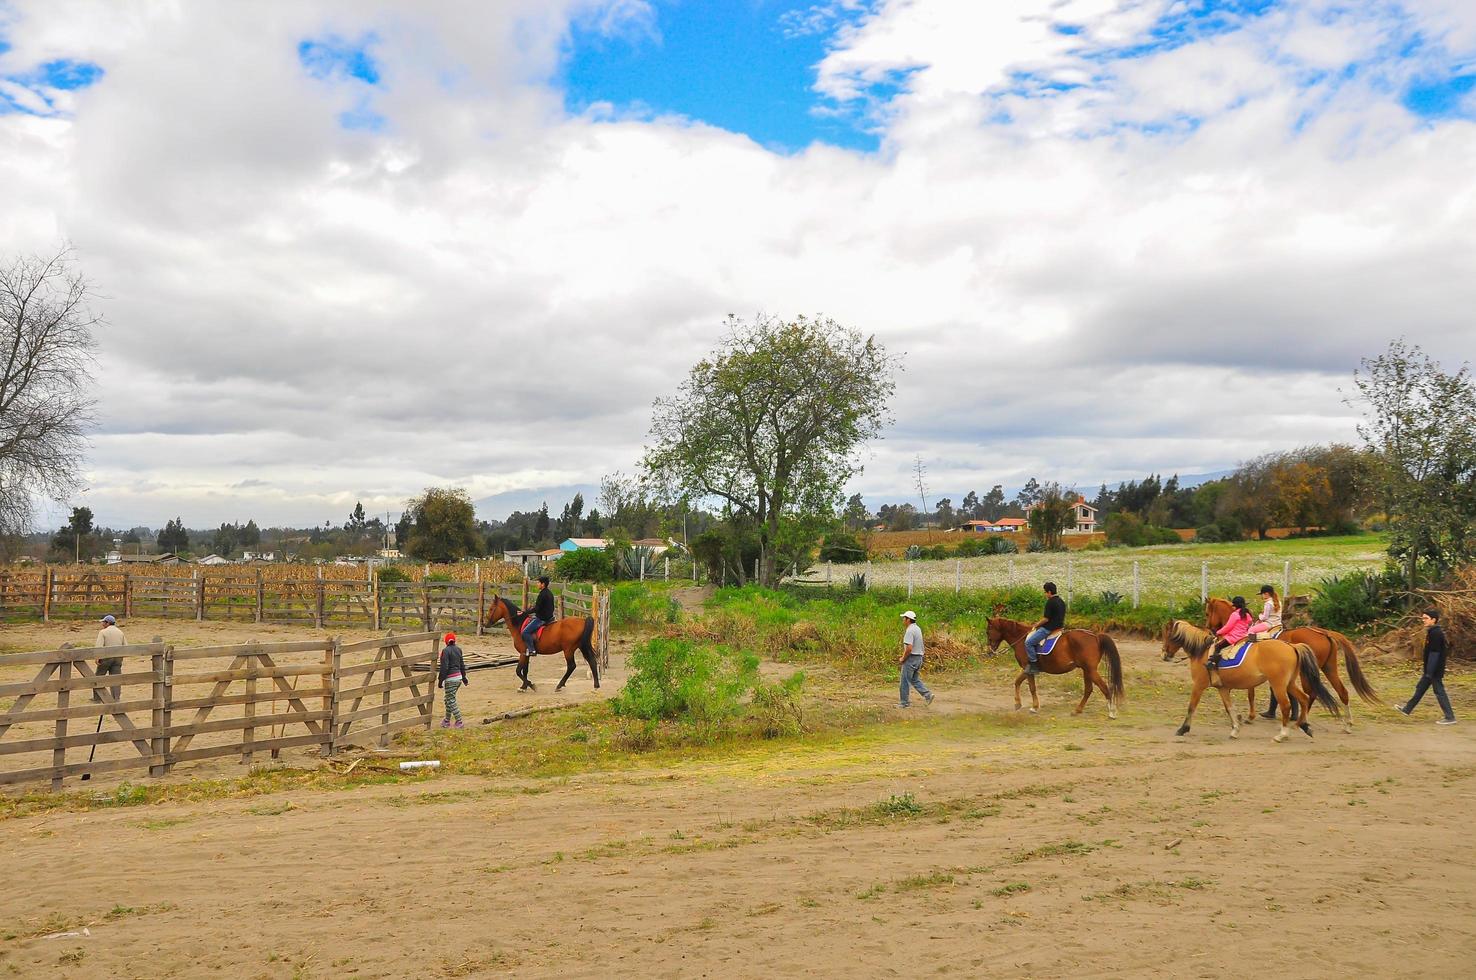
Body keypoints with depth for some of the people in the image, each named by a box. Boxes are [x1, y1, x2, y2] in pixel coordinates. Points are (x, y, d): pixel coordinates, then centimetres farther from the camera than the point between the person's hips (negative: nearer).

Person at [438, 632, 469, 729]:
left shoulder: (446, 651, -14)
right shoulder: (458, 649, 8)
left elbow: (444, 667, -17)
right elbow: (462, 664, 17)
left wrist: (440, 680, -11)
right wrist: (464, 677, 27)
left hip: (450, 679, -8)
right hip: (459, 677, 8)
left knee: (451, 701, -2)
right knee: (448, 699, 19)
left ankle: (459, 722, -5)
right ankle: (447, 720, 27)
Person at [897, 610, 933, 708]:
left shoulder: (909, 631, -19)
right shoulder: (917, 629, 12)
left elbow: (909, 648, -26)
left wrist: (903, 659, -12)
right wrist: (903, 656, 19)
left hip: (911, 658, -9)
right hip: (919, 657, 9)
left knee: (905, 681, 1)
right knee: (914, 679, 18)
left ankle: (904, 702, 8)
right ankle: (927, 694, 6)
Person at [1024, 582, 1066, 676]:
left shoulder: (1050, 602, -18)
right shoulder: (1062, 601, 12)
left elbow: (1046, 619, -19)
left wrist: (1037, 625, -2)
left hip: (1048, 629, -11)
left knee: (1028, 642, -10)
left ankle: (1034, 665, -11)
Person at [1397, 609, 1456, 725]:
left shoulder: (1436, 633, -20)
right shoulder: (1432, 632, 10)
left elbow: (1434, 653, -23)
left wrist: (1429, 672, -23)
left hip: (1435, 670, -10)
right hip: (1430, 669, 10)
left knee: (1439, 692, -3)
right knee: (1420, 688, 16)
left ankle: (1450, 718, 4)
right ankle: (1407, 709, 26)